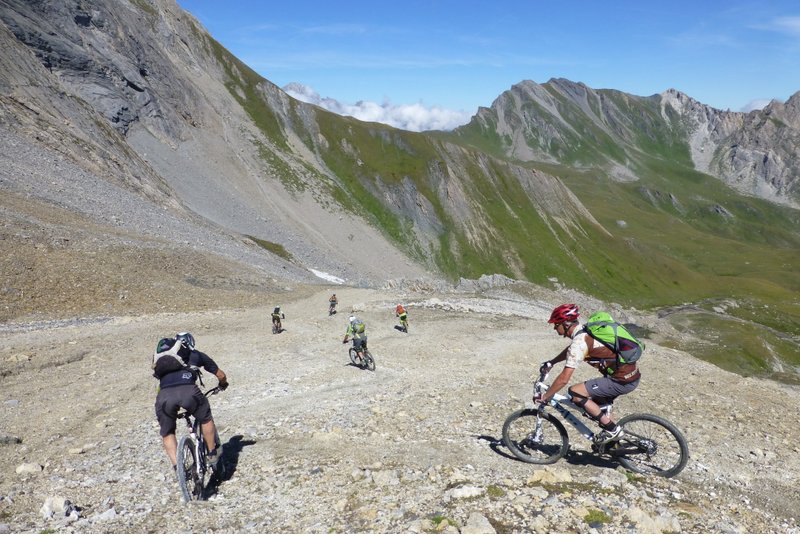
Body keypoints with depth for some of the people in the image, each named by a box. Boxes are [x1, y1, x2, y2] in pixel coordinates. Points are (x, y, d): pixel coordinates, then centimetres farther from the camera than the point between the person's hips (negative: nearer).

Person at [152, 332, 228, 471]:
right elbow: (221, 375, 35)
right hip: (187, 390, -2)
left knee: (167, 433, 24)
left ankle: (177, 466, 14)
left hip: (164, 395, 2)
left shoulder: (161, 355, 36)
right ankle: (212, 454, 31)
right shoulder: (196, 354, 30)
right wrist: (223, 385, 59)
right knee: (206, 419, 26)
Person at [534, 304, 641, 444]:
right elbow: (570, 350, 32)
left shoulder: (579, 342, -20)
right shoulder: (585, 331, 9)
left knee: (575, 392, -11)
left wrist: (545, 397, -10)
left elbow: (564, 379, -21)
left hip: (622, 381, -10)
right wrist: (550, 363, 29)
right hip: (633, 374, 10)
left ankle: (612, 429, -2)